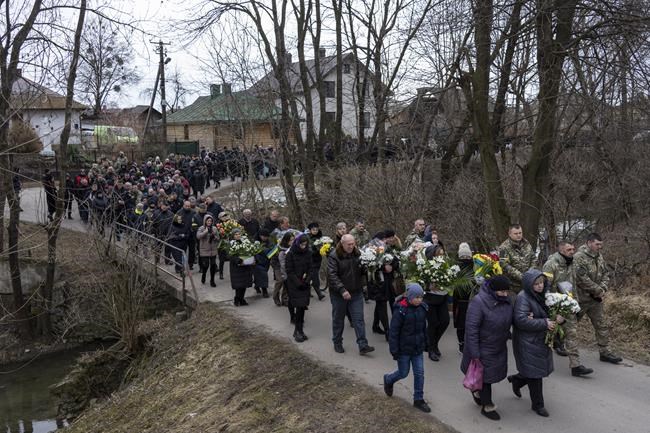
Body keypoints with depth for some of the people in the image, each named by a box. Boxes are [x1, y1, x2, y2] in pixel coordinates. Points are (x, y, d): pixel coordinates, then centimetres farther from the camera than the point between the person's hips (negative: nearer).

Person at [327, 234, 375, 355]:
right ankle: (337, 344, 27)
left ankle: (363, 345, 0)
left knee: (359, 319, -1)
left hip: (356, 293, 3)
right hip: (339, 294, -3)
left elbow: (362, 271, 15)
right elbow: (332, 275, -18)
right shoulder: (334, 256, -11)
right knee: (338, 319, 11)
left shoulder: (357, 254, 4)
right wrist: (342, 290, -27)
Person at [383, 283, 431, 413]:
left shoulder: (422, 308, -3)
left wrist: (425, 343, 16)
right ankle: (388, 380, 40)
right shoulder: (401, 310, -22)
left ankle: (418, 400, 21)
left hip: (418, 348, 5)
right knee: (403, 373, 10)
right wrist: (394, 350, -16)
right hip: (404, 349, -5)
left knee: (419, 373, 7)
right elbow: (393, 331, -17)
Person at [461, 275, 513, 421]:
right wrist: (475, 353, -23)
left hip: (499, 347, 7)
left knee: (494, 374, 19)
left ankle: (478, 392, 45)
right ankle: (487, 407, 24)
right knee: (486, 376, 6)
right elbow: (471, 328, -24)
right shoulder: (479, 302, -26)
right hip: (483, 348, -7)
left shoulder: (506, 300, -4)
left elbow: (509, 320, 14)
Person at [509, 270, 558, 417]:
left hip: (542, 340, 7)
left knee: (542, 369, 16)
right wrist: (544, 323, -24)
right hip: (528, 342, -7)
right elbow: (521, 320, -26)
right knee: (535, 373, 3)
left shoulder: (545, 294, 2)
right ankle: (538, 404, 22)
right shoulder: (523, 297, -20)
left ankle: (516, 379, 43)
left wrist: (559, 318, -15)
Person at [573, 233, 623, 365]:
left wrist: (603, 288, -6)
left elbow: (605, 274, 12)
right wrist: (599, 291, -18)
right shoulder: (579, 257, -20)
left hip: (596, 298, 7)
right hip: (580, 298, -7)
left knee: (601, 325, 8)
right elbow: (582, 279, -26)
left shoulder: (599, 257, 7)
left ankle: (605, 352, 15)